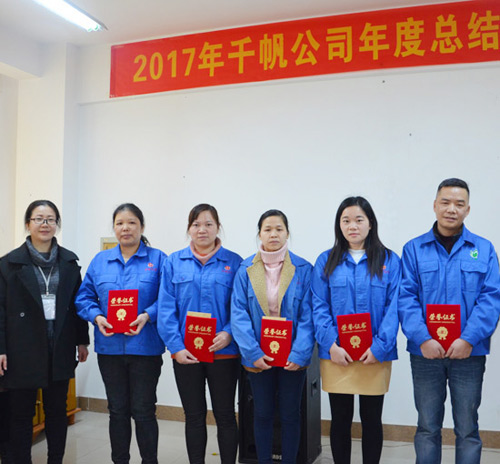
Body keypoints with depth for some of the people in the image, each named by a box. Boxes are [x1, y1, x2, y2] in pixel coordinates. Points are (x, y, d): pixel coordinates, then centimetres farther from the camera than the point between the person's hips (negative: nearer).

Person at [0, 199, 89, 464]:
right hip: (23, 350, -2)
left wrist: (82, 341, 8)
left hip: (60, 348, 3)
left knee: (57, 410, 12)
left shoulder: (69, 262, 7)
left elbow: (78, 303, 10)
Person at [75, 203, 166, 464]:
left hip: (145, 347, -3)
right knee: (117, 410, 14)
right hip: (110, 345, 3)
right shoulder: (100, 261, 9)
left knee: (143, 411, 4)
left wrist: (147, 316, -22)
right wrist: (97, 317, -11)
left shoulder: (158, 259, 0)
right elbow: (84, 297, 8)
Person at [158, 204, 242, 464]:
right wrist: (176, 346, -11)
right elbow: (166, 308, -2)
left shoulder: (233, 262, 0)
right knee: (194, 416, 14)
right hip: (186, 353, 1)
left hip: (223, 352, -1)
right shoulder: (174, 262, 3)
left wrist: (229, 333, -19)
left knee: (225, 416, 10)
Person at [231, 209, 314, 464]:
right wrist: (252, 353, -15)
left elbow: (308, 316, -6)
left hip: (292, 357, 0)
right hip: (258, 356, 1)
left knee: (290, 414, 12)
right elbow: (239, 314, -6)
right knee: (262, 414, 14)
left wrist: (300, 353, -15)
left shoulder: (303, 269, -4)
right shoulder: (246, 270, -2)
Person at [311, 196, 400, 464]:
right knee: (340, 419, 11)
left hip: (375, 356, 0)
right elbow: (319, 308, -1)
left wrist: (379, 347, -13)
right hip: (336, 355, 1)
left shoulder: (389, 261, 2)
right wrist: (331, 345, -13)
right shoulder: (326, 261, 4)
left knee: (371, 419, 12)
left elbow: (394, 307, -4)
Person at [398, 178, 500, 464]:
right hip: (425, 352, 0)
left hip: (469, 353, 0)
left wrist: (469, 339, -15)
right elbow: (406, 297, -5)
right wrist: (423, 339, -17)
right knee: (427, 427, 11)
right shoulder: (414, 249, 3)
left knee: (467, 428, 10)